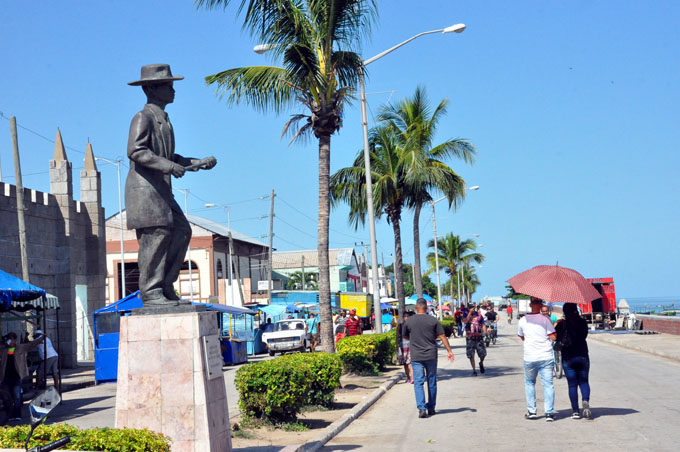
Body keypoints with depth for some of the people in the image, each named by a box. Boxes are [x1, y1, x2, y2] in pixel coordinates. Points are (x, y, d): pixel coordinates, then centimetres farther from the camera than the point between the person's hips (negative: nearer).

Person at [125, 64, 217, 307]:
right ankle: (150, 292, -7)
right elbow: (135, 150, -19)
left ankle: (166, 288, 7)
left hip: (161, 190, 9)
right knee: (156, 235, -12)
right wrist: (168, 166, -25)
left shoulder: (163, 120, 23)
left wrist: (199, 163, 18)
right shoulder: (143, 118, -7)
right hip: (144, 188, -9)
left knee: (181, 231, 3)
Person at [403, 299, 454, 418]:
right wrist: (449, 351, 5)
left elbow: (405, 336, 12)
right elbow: (442, 337, -1)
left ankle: (421, 408, -14)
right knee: (432, 382, 13)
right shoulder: (433, 320, -2)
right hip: (431, 356, 1)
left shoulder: (409, 321, -1)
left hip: (416, 357, -1)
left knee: (418, 383, -1)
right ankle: (431, 408, 20)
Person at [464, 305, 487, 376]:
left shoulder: (479, 315, 7)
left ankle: (481, 364, 29)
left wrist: (485, 332, -10)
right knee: (471, 355, -2)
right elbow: (465, 321, -17)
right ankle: (474, 370, 9)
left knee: (483, 353, -4)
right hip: (470, 338, -1)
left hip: (478, 337, 1)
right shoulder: (466, 315, 3)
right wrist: (470, 312, -15)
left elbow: (483, 324, 7)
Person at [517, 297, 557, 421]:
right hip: (546, 357, -1)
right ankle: (549, 413, -3)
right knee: (548, 384, 2)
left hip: (530, 358, 2)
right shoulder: (545, 319, -6)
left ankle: (531, 411, 14)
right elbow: (553, 337, -9)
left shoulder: (523, 320, 2)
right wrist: (555, 326, 8)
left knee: (529, 383, 18)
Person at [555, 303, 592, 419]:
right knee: (583, 381, 14)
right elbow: (585, 335, 9)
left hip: (567, 358, -1)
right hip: (582, 356, 1)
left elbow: (556, 338, -1)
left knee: (572, 384, 5)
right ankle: (586, 401, -14)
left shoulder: (561, 324, -7)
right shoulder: (582, 322, -3)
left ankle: (575, 411, 3)